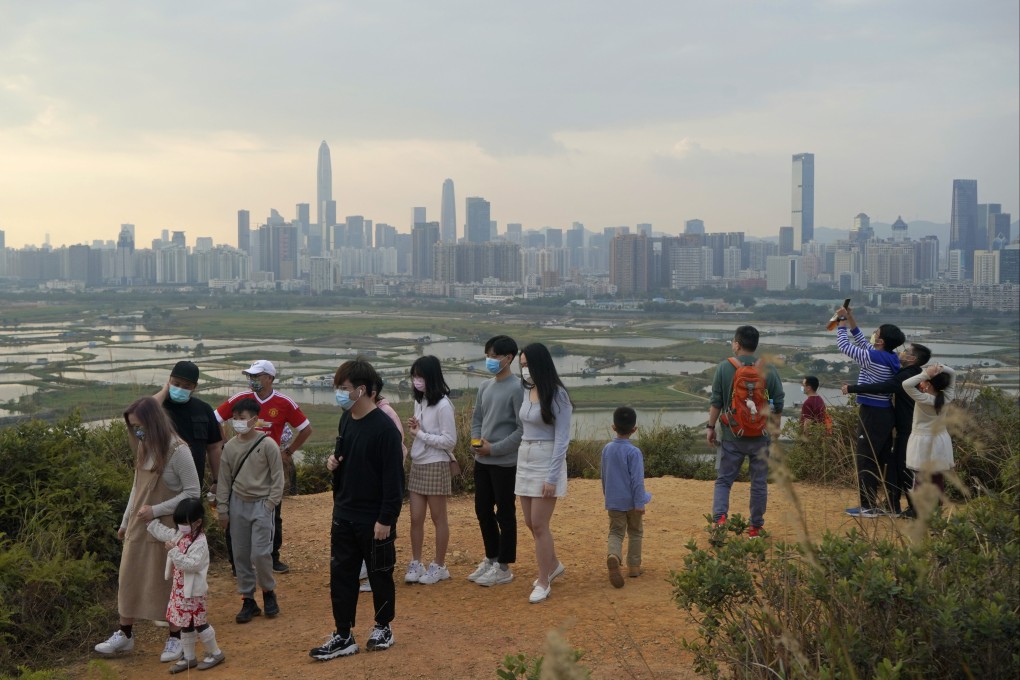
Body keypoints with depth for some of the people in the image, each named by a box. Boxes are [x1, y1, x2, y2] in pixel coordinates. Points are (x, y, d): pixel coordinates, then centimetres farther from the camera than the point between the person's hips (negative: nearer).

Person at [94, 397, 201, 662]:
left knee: (167, 581, 4)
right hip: (138, 526, 6)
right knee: (129, 578, 10)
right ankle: (124, 634, 24)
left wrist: (155, 510, -19)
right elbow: (137, 488, 14)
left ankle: (175, 638, 18)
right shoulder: (144, 447, 4)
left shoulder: (177, 450, -17)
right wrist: (125, 522, 18)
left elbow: (193, 492, -16)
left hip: (166, 528, -6)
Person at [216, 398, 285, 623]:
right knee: (240, 555, 6)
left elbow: (277, 478, -6)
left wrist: (270, 504, -10)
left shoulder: (267, 444, -9)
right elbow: (224, 480, 9)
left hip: (261, 505, -4)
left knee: (260, 554, -9)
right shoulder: (230, 447, 3)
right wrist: (222, 509, 7)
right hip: (238, 504, 4)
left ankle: (269, 592, 16)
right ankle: (248, 600, 17)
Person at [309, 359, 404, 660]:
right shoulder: (346, 420, 4)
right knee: (341, 575, 8)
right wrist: (333, 462, -3)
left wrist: (386, 520, -18)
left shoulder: (384, 428, -19)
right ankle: (343, 636, 17)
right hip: (343, 515, 7)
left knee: (379, 575, 11)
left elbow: (394, 478, -18)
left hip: (374, 520, -7)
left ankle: (383, 627, 29)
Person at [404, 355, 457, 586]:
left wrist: (420, 434, -16)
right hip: (417, 465, 7)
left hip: (436, 466, -7)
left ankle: (439, 566, 16)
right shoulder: (419, 401, 8)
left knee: (438, 518, 6)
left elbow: (450, 441, -17)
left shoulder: (443, 405, -16)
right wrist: (413, 430, -4)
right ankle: (416, 564, 20)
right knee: (416, 518, 9)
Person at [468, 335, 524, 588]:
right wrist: (476, 440, -3)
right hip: (482, 461, 7)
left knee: (505, 514, 2)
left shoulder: (516, 389, -12)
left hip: (505, 463, -7)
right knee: (483, 511, 14)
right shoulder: (485, 387, 10)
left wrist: (494, 448, -15)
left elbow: (522, 429, -15)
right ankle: (491, 559, 28)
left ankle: (503, 567, 12)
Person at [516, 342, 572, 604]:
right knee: (531, 522, 14)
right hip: (524, 460, 7)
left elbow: (562, 439, -14)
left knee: (539, 525, -4)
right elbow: (523, 428, 9)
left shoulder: (557, 395, -13)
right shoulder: (526, 391, 6)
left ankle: (544, 583, 9)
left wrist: (552, 477, -17)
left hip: (547, 462, -7)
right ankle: (553, 564, 36)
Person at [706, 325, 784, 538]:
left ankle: (719, 517, -10)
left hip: (732, 436, -1)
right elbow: (778, 405, 3)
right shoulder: (769, 370, -1)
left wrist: (711, 427, 5)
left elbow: (716, 402, -4)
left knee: (723, 480, 9)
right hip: (760, 437, 1)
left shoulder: (724, 368, -6)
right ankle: (756, 527, 17)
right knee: (759, 483, 12)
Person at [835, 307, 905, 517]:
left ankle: (868, 506, 1)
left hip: (872, 414, -9)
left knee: (866, 460, -2)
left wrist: (841, 322, 1)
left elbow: (843, 345, -10)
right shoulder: (890, 358, 7)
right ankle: (892, 503, 18)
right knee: (885, 459, 13)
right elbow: (862, 343, 21)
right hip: (884, 413, 9)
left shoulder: (874, 358, -18)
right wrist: (851, 320, 18)